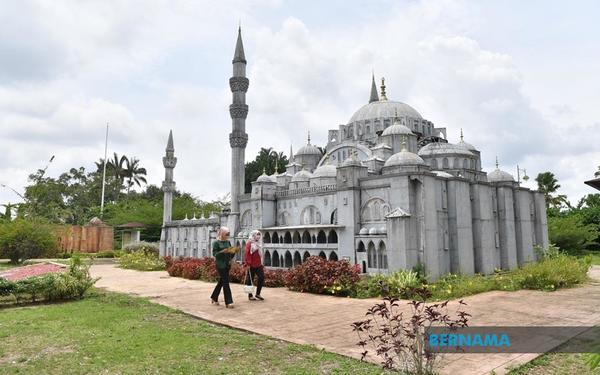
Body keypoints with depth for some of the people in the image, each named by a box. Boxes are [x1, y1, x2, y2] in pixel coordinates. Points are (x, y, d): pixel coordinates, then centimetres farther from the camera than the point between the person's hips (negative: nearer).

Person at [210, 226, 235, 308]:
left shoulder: (228, 242, 11)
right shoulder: (216, 243, -7)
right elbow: (215, 254, -11)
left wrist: (234, 251, -6)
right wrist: (223, 251, -24)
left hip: (227, 264, 7)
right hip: (220, 265, -7)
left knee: (221, 282, 15)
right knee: (226, 282, -8)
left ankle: (214, 298, 31)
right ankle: (228, 302, -5)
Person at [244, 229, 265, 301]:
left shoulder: (258, 243, 15)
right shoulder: (250, 243, -11)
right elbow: (246, 253, -17)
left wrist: (261, 262, 17)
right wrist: (247, 263, -20)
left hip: (258, 265, 8)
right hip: (251, 265, -8)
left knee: (262, 277, 3)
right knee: (250, 279, 3)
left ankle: (258, 294, 14)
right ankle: (250, 295, 12)